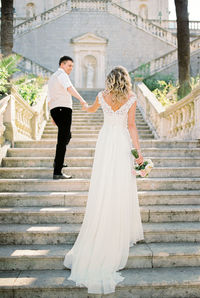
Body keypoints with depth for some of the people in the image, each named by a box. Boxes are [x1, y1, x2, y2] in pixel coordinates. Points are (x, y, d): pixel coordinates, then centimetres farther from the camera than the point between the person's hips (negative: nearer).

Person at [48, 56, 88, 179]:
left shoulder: (52, 77, 26)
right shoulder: (61, 74, -5)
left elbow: (50, 98, 28)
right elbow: (69, 88, -26)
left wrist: (53, 115, 32)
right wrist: (81, 99, -40)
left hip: (55, 110, 10)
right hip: (63, 109, -10)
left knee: (67, 136, 27)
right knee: (63, 140, -13)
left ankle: (57, 161, 39)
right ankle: (57, 172, -17)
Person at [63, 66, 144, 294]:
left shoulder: (102, 96, 6)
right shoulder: (131, 99, -3)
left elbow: (92, 109, 27)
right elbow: (131, 125, -7)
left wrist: (85, 107, 51)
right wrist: (138, 151, -5)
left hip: (105, 140, 3)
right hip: (122, 143, -2)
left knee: (103, 188, 6)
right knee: (122, 189, 3)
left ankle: (98, 238, 13)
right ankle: (124, 233, 13)